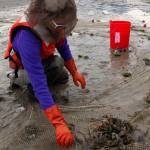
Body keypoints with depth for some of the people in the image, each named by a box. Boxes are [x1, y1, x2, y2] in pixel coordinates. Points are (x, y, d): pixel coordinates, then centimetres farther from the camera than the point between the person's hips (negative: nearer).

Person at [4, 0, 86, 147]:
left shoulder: (51, 23, -32)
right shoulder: (27, 38, -49)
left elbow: (63, 46, -10)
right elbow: (39, 85, -51)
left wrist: (74, 72, -13)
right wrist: (59, 123, -53)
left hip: (44, 57, 5)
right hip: (26, 63, -4)